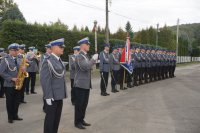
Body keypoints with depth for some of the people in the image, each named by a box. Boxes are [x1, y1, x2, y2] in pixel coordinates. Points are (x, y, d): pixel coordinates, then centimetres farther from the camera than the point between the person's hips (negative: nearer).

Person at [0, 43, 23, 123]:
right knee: (10, 102, 4)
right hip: (9, 85, -5)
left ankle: (15, 115, 24)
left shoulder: (18, 60, 11)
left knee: (17, 101, 11)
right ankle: (10, 117, 16)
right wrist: (11, 78, -19)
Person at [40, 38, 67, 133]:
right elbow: (44, 80, -19)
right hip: (52, 96, -8)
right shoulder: (48, 61, -14)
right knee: (50, 117, 3)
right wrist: (48, 96, -21)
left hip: (59, 95, 8)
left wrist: (63, 93, 14)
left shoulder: (59, 60, 11)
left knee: (57, 117, 15)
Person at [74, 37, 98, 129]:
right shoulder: (79, 56, -14)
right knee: (79, 104, 1)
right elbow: (85, 67, -27)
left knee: (84, 103, 14)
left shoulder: (86, 56, 14)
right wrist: (93, 59, -20)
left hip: (86, 84, 9)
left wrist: (93, 61, 7)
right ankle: (77, 122, 12)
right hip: (80, 84, -9)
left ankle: (81, 120, 26)